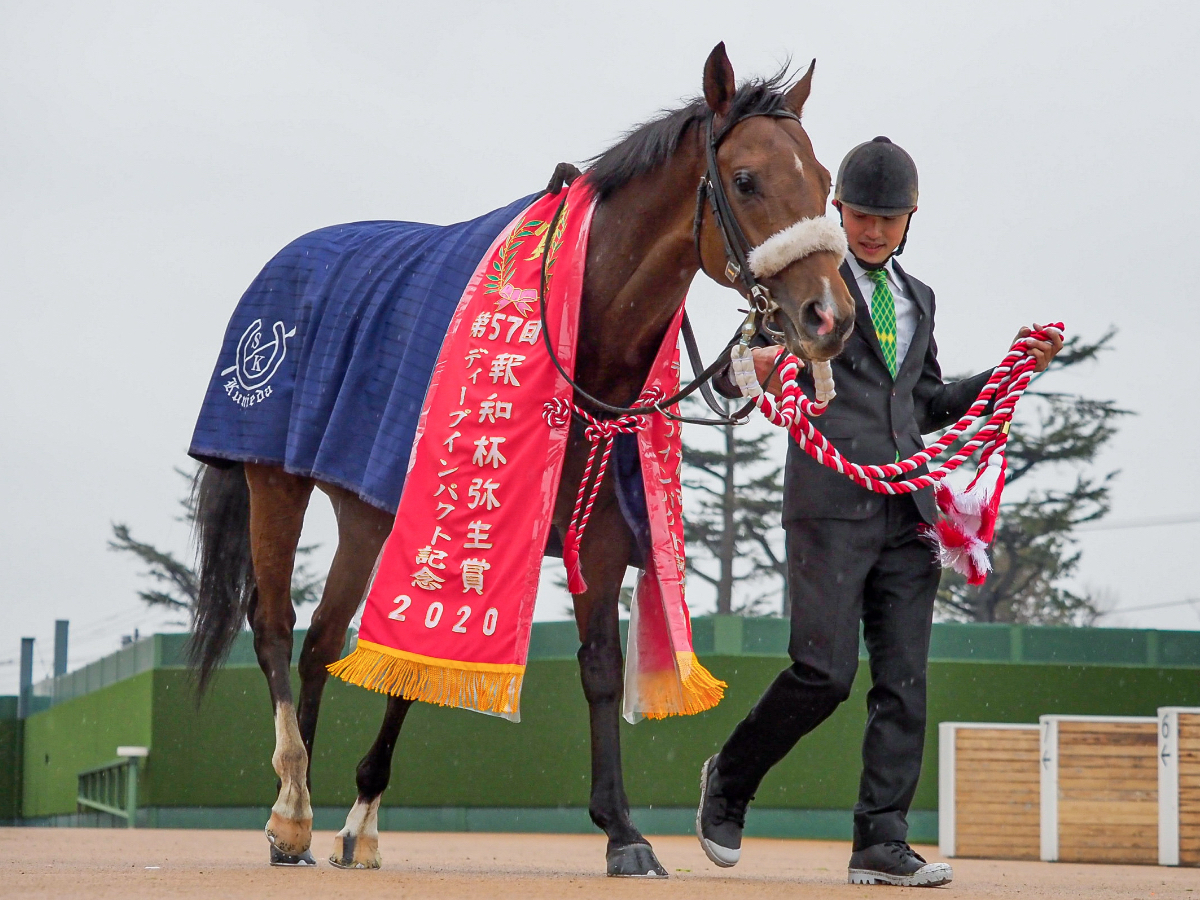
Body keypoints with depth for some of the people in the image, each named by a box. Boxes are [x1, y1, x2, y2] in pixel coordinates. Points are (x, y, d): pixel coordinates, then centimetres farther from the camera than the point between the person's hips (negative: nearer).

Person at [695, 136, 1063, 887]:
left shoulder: (916, 298, 23)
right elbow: (731, 375, -1)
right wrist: (753, 366, -25)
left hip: (907, 513, 6)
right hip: (832, 506, -6)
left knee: (904, 683, -1)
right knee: (825, 673, -12)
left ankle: (882, 843, -1)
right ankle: (729, 782, 10)